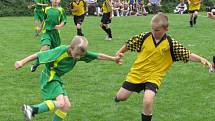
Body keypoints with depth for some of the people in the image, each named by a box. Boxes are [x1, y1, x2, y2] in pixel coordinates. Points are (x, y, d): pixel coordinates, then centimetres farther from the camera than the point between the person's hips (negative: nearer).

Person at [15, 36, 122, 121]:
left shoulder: (80, 53, -6)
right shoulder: (61, 51, -24)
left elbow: (98, 56, 5)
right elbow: (38, 55, -21)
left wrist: (113, 58, 12)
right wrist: (22, 62, -20)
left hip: (57, 79, 8)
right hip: (49, 77, -8)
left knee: (66, 105, 3)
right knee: (60, 103, -25)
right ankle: (32, 109, -24)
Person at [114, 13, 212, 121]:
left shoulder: (171, 44, -13)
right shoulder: (144, 37, -11)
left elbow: (187, 55, -12)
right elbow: (129, 44, 4)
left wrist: (201, 59, -25)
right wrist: (119, 53, 9)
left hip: (153, 77, -2)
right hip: (136, 73, 2)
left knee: (148, 102, -25)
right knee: (120, 97, 10)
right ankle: (120, 96, 50)